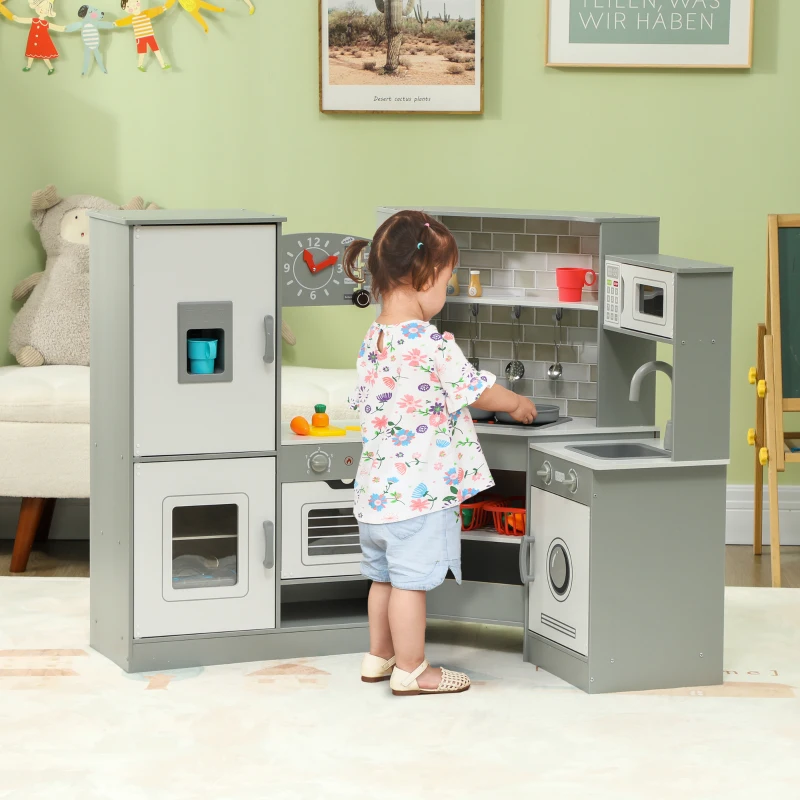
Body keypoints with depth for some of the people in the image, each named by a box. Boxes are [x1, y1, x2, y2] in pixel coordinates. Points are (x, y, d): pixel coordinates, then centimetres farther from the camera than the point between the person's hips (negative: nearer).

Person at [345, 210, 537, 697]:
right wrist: (517, 404, 11)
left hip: (378, 487, 8)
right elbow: (479, 392, -10)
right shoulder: (432, 344, -19)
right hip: (420, 488, -8)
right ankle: (410, 670, 8)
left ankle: (379, 656, 31)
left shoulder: (373, 341, 5)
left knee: (384, 575, 19)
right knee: (411, 581, 0)